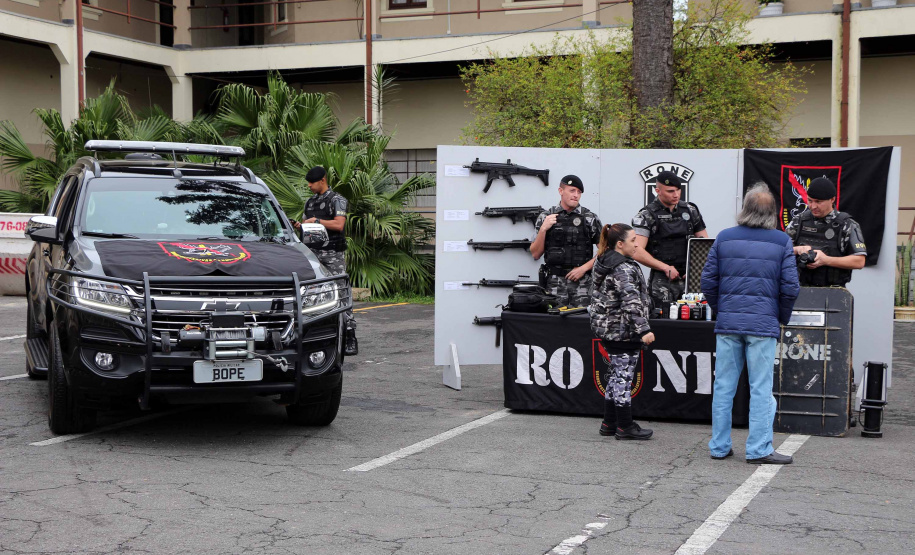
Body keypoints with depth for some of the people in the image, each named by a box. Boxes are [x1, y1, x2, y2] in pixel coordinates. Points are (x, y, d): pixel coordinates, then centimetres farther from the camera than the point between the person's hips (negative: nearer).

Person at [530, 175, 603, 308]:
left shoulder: (590, 218, 4)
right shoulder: (546, 217, 6)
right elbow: (535, 254, 5)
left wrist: (584, 268, -7)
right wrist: (543, 228, -7)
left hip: (583, 282, 0)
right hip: (554, 283, 0)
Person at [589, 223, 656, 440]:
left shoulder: (602, 263, 11)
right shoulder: (624, 269, -19)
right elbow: (632, 302, -26)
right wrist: (644, 330, -27)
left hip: (604, 328, 10)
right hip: (623, 332, -10)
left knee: (615, 376, 16)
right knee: (623, 376, -2)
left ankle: (609, 424, 21)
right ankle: (624, 427, 5)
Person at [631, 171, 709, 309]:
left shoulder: (690, 211, 12)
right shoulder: (647, 215, -2)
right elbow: (637, 252, -11)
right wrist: (666, 267, -17)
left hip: (690, 279, 4)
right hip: (662, 282, -4)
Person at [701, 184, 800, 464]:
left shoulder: (724, 238, 4)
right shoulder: (781, 242, -1)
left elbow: (708, 281, 5)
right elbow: (790, 288, -4)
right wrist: (782, 319, 11)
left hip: (727, 323, 3)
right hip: (763, 324, -2)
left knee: (723, 386, 9)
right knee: (761, 388, 2)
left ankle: (719, 446, 15)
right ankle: (759, 449, 3)